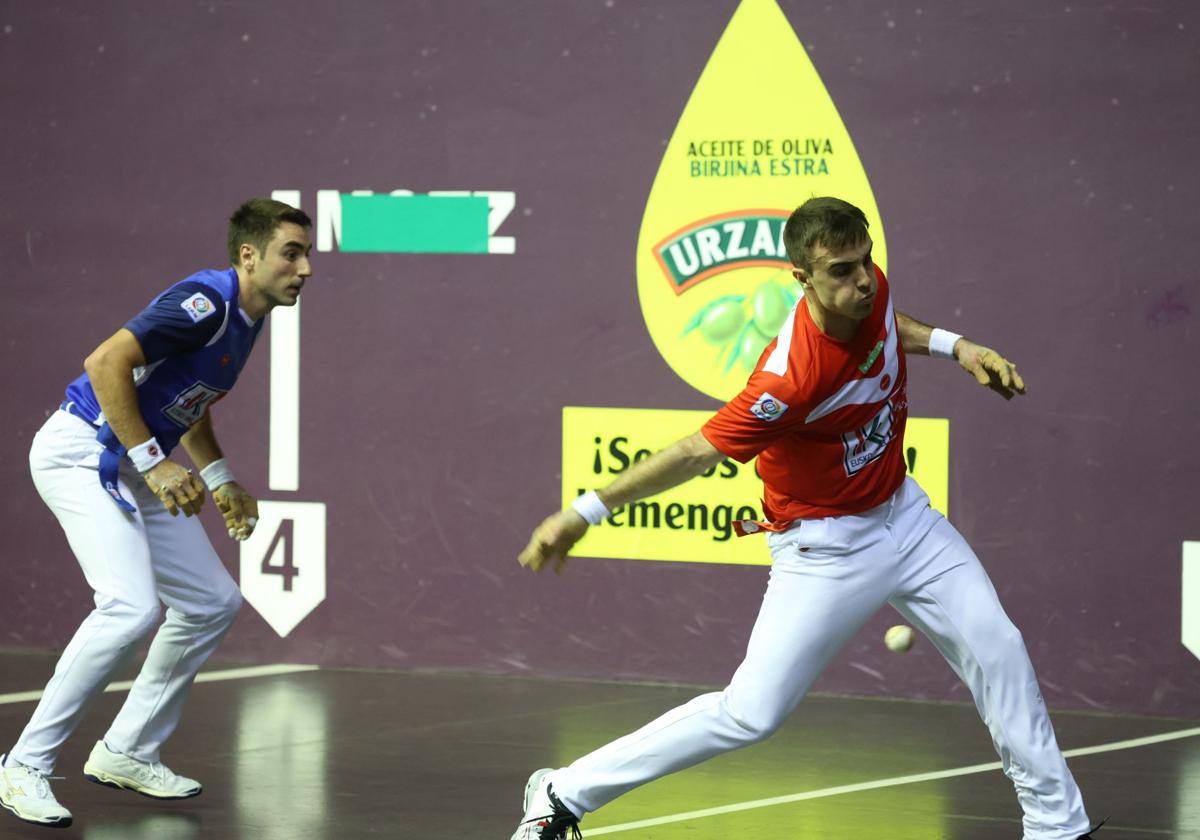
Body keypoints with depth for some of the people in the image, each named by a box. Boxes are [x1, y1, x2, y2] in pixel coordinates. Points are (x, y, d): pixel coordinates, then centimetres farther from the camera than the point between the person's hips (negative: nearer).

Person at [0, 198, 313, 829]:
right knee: (132, 606, -25)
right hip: (81, 452, -10)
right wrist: (155, 462, -25)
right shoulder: (206, 302, -19)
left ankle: (126, 753, 19)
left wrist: (220, 481, 18)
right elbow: (105, 364, -26)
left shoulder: (246, 319, 12)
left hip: (133, 470, 10)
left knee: (213, 603, 10)